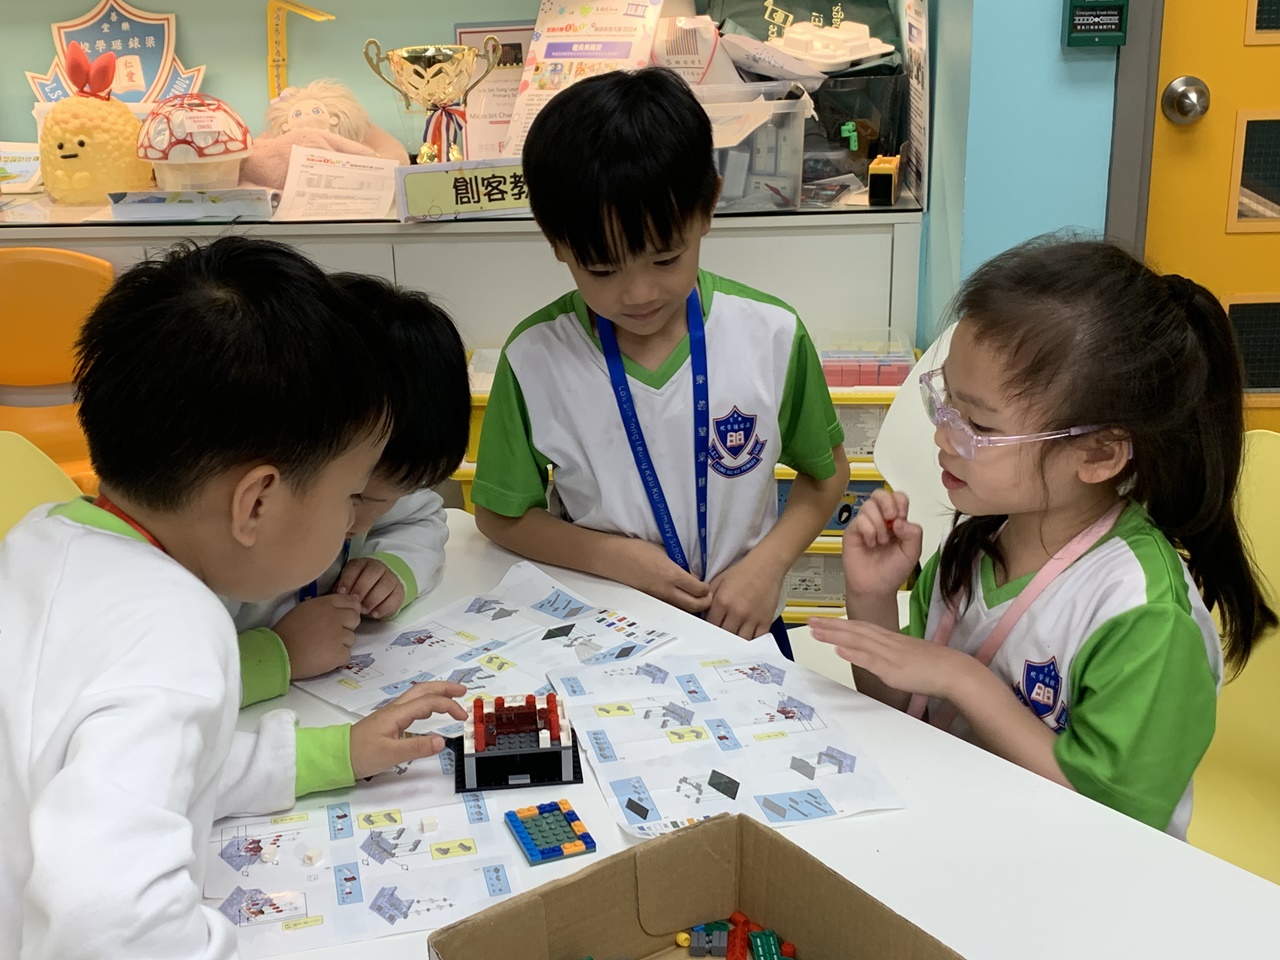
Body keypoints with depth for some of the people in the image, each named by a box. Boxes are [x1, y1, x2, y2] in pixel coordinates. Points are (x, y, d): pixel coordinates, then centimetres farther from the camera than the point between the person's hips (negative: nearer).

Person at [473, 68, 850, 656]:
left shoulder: (771, 336, -8)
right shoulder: (535, 359, -10)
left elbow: (825, 473, 8)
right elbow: (499, 515, 2)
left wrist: (768, 562, -8)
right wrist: (614, 557, -11)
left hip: (741, 628, 1)